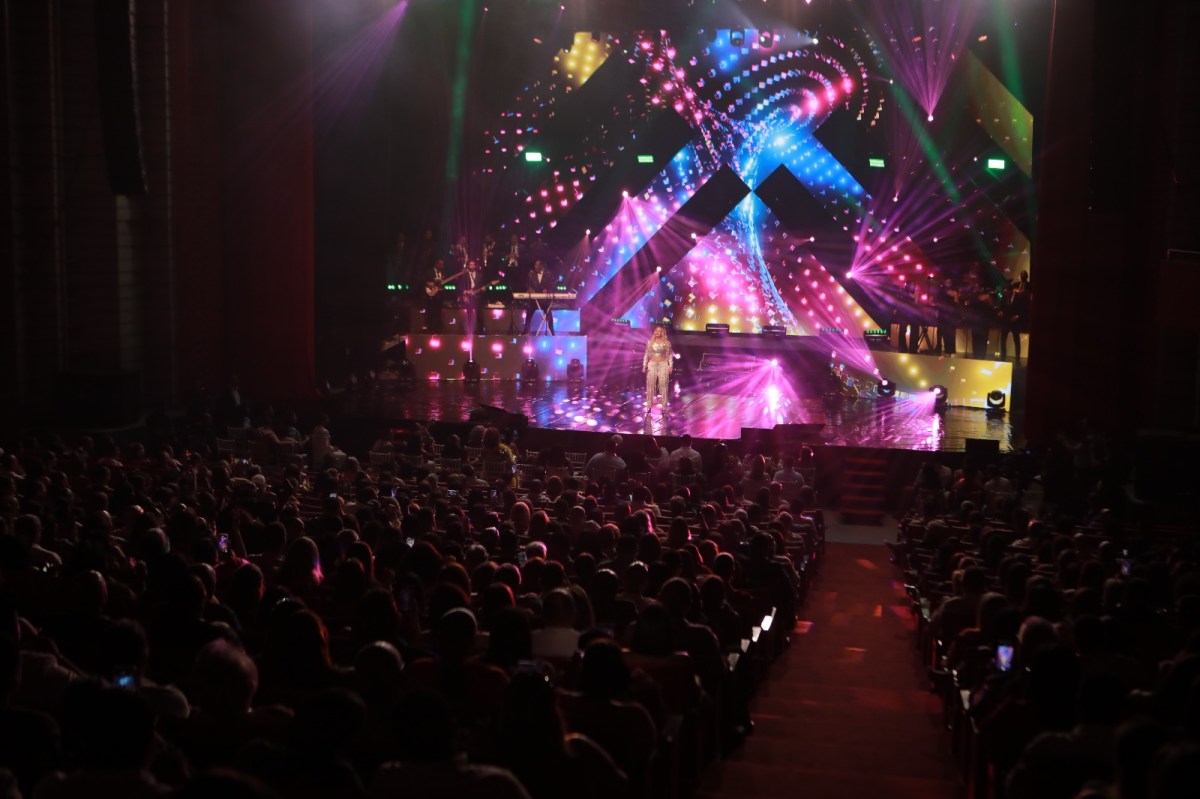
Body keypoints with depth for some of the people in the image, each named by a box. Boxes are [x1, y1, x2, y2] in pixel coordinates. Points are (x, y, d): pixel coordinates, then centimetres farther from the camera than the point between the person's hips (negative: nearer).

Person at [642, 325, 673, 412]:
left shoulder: (666, 343, 1)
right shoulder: (650, 342, 3)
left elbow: (669, 355, 4)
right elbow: (646, 354, 7)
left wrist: (670, 366, -3)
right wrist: (644, 365, 1)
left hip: (663, 365, -1)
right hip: (652, 365, 1)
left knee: (663, 385, -2)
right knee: (650, 385, 2)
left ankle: (664, 406, 3)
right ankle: (649, 405, 10)